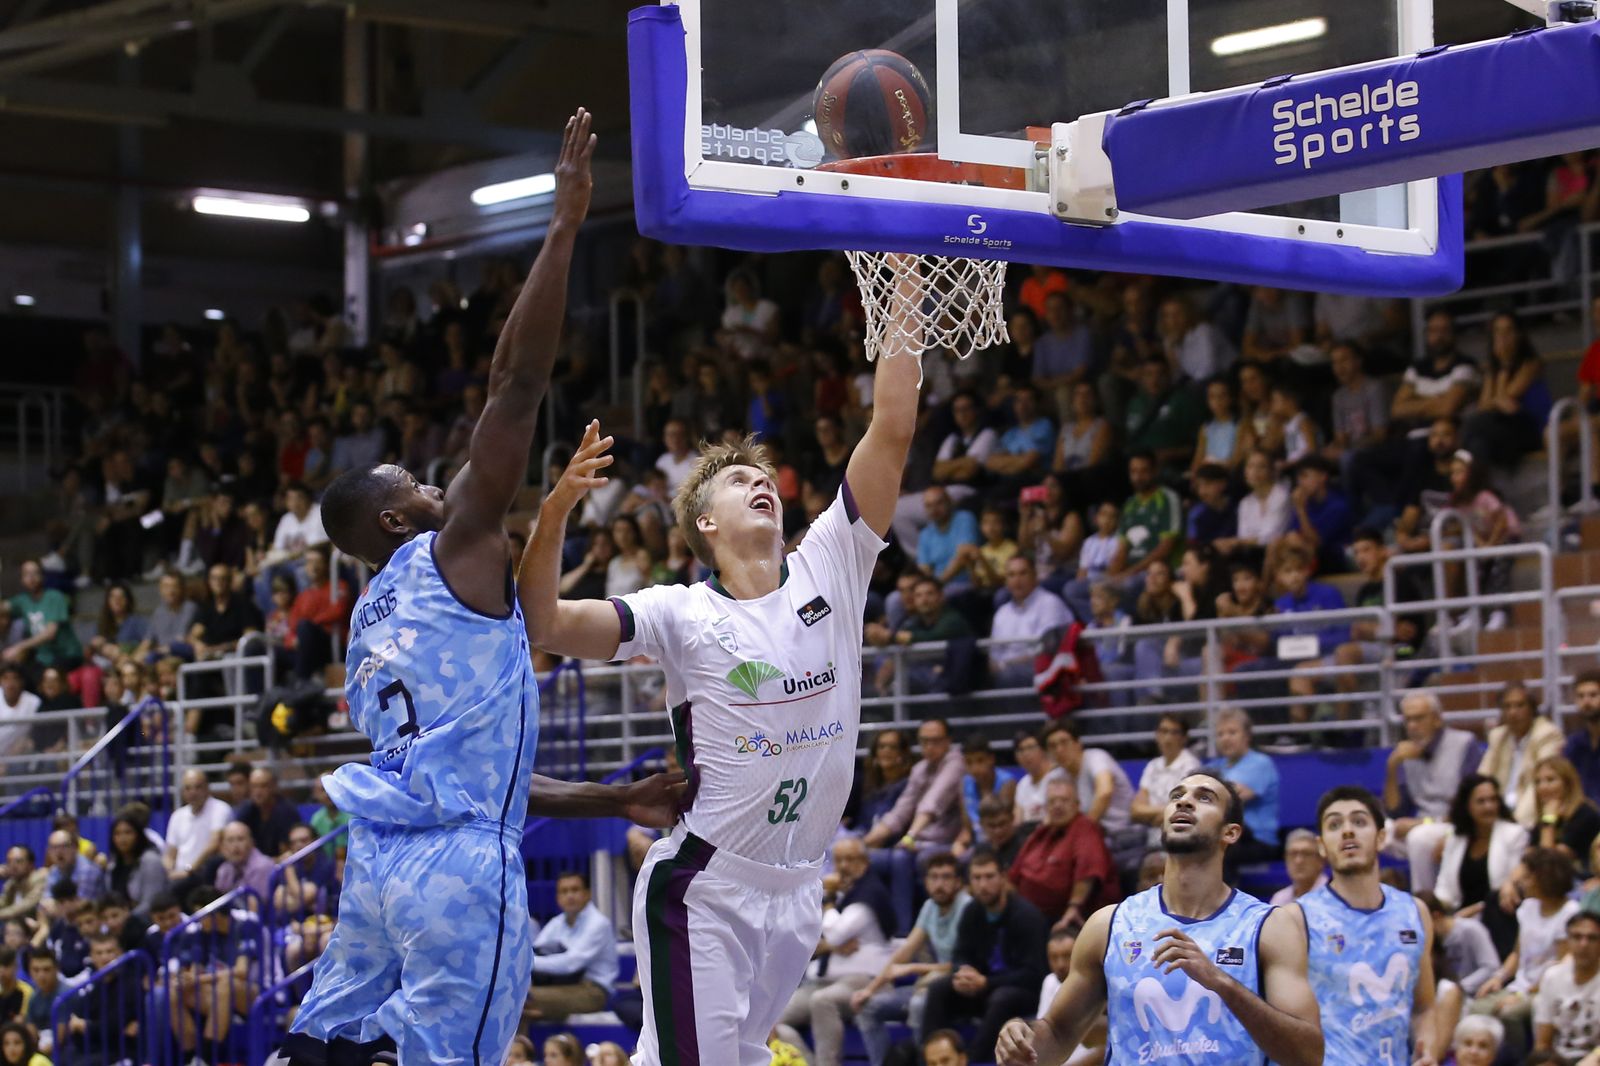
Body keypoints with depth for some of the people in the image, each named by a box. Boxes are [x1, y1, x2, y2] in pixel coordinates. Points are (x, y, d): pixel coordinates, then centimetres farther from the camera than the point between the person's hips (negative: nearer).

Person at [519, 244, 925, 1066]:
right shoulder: (681, 614, -6)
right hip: (704, 889, -5)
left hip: (794, 890, 5)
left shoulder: (830, 571, 4)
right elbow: (542, 626, -15)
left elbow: (891, 432, 0)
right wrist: (556, 511, -28)